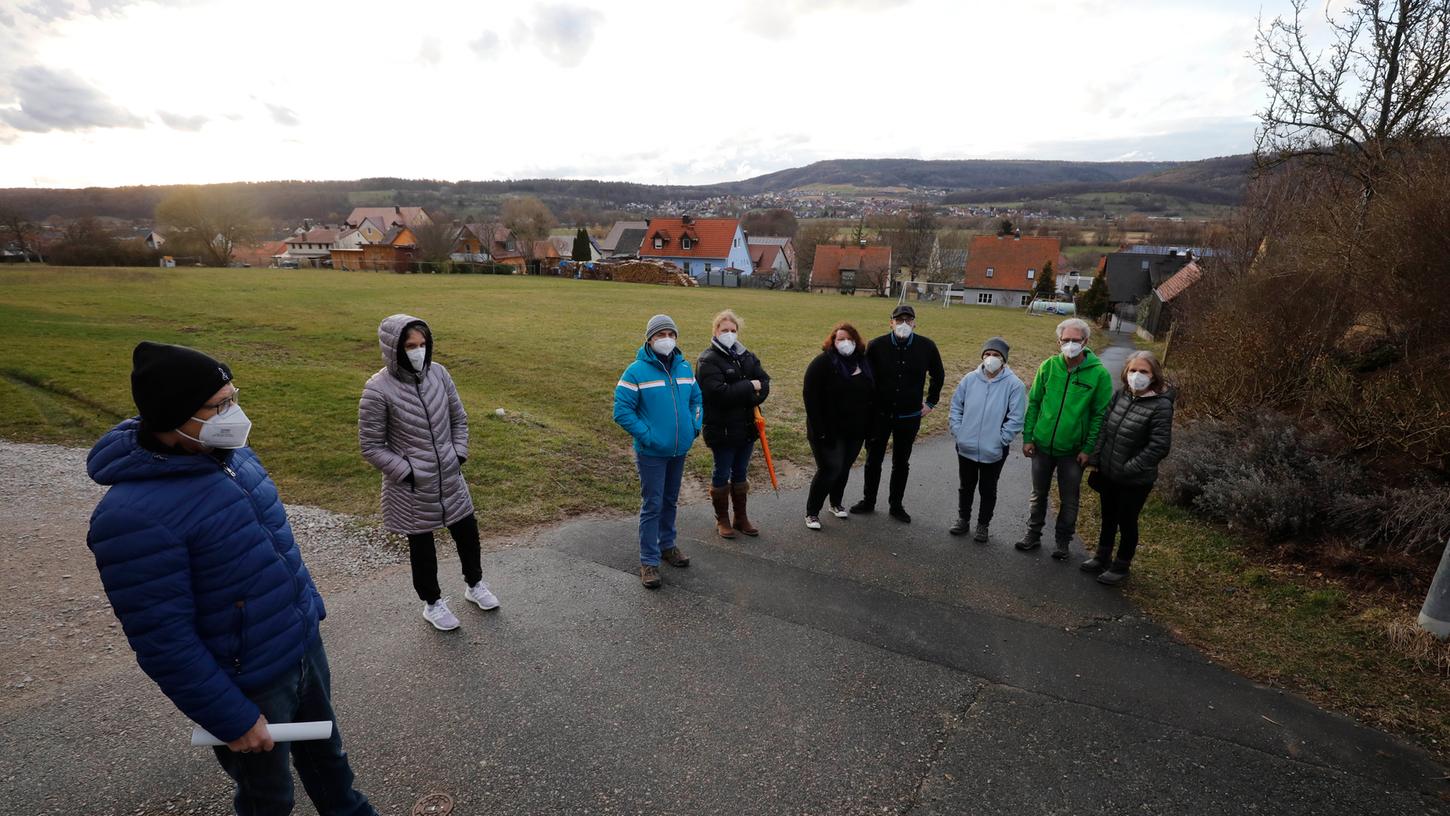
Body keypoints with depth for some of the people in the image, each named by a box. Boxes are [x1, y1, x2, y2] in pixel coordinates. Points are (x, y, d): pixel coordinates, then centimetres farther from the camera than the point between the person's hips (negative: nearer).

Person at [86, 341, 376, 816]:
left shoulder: (229, 452, -4)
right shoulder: (134, 515, -28)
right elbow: (164, 642, -23)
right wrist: (232, 719, -16)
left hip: (305, 643, 7)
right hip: (247, 683, -6)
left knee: (325, 751, 29)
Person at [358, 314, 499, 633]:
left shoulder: (437, 372, -6)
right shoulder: (378, 390, -19)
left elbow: (458, 419, 7)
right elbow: (371, 446, -11)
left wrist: (459, 455, 0)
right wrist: (407, 472, -14)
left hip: (450, 477, 4)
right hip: (411, 487, -4)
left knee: (467, 531, 17)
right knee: (422, 544, 14)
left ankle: (474, 584, 43)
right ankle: (432, 603, 37)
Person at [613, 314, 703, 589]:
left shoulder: (684, 367, 4)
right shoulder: (636, 371, -14)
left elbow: (696, 398, 17)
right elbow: (622, 410, -14)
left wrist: (695, 426, 3)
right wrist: (645, 435, -19)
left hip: (680, 450, 6)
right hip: (652, 452, -6)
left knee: (670, 501, 20)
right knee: (652, 505, 0)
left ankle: (667, 545, 38)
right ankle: (649, 561, 12)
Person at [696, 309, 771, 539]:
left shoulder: (747, 356, 9)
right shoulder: (708, 360, -11)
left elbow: (765, 382, 2)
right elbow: (719, 392, -24)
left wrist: (752, 398, -18)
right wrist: (750, 387, -16)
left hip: (747, 427, 6)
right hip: (722, 429, -6)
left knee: (740, 474, 17)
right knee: (722, 475, 7)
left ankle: (741, 518, 31)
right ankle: (722, 520, 24)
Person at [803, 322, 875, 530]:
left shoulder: (863, 362, 6)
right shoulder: (822, 363, -12)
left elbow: (872, 395, 14)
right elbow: (811, 398, -17)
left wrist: (868, 425, 7)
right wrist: (819, 430, -21)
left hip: (855, 430, 6)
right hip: (830, 432, -6)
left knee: (845, 467, 16)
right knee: (830, 469, -7)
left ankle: (836, 503, 38)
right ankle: (811, 512, 10)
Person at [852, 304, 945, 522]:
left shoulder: (927, 346, -6)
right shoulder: (877, 346, -10)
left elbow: (938, 375, 11)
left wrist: (931, 402, 10)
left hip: (909, 417, 1)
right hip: (879, 414, 0)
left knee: (901, 463, 13)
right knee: (873, 460, 12)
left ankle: (896, 505, 27)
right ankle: (868, 501, 28)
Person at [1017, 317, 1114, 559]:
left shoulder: (1099, 374, -12)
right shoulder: (1048, 366, -6)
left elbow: (1100, 415, -9)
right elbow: (1034, 403, 0)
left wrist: (1088, 449, -11)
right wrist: (1028, 437, -2)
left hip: (1073, 450, -2)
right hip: (1042, 446, 2)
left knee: (1069, 500, 13)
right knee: (1039, 494, 17)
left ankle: (1063, 540, 32)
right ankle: (1034, 534, 33)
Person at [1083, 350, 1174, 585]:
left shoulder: (1161, 406, -18)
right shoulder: (1120, 395, -1)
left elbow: (1159, 446, -20)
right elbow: (1104, 427, 4)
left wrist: (1128, 468, -20)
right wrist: (1097, 458, 0)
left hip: (1135, 480, -5)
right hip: (1107, 474, 5)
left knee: (1126, 522, 12)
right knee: (1108, 517, 22)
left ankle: (1121, 566, 32)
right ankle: (1102, 557, 41)